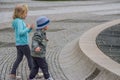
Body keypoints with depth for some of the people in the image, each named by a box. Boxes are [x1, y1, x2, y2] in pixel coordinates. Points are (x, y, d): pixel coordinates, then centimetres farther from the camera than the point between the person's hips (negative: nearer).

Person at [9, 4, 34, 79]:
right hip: (23, 44, -9)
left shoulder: (20, 21, 13)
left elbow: (25, 32, 20)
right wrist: (28, 28, -16)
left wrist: (30, 28, 6)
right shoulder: (19, 21, -17)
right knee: (30, 58, 2)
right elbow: (20, 32, -26)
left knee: (19, 58, 12)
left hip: (19, 44, 9)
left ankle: (12, 74, 11)